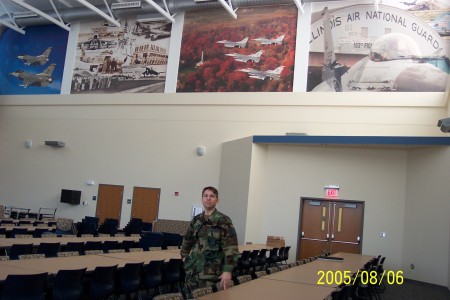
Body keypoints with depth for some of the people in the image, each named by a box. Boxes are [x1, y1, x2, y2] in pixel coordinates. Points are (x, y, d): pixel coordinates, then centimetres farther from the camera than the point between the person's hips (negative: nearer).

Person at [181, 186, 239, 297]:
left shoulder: (224, 221, -7)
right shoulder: (196, 220, 10)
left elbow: (231, 247, -13)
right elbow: (187, 240, 25)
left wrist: (228, 270, -20)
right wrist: (184, 256, 18)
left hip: (211, 271, -5)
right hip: (193, 268, 5)